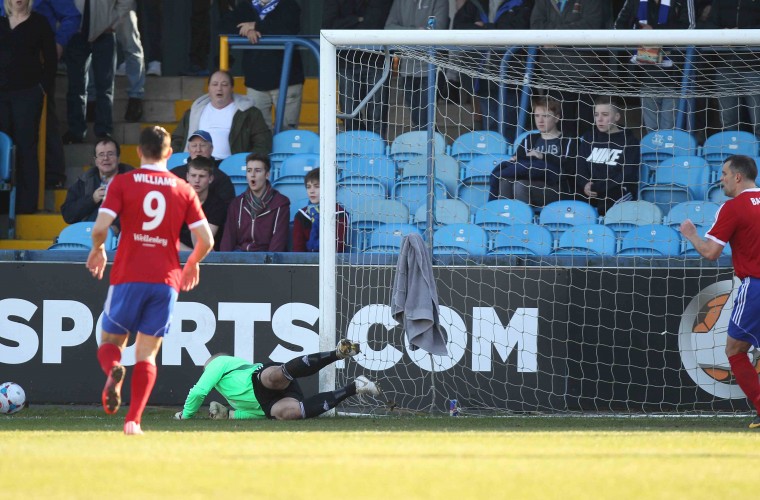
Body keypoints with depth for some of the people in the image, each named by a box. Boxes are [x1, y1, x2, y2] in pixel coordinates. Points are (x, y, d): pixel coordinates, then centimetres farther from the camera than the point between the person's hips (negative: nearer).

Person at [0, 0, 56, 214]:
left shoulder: (39, 22, 3)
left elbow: (50, 59, 2)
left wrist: (45, 87, -5)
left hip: (27, 94, -4)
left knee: (26, 148, -4)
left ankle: (26, 204, -4)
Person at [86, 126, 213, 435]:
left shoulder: (122, 183, 1)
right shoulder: (183, 190, 6)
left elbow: (100, 228, -11)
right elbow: (206, 240, 2)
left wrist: (97, 250, 11)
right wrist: (192, 264, 22)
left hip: (128, 278, -1)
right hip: (166, 280, 1)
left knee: (110, 341, 13)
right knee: (147, 354, 8)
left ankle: (113, 371, -22)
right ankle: (133, 420, -6)